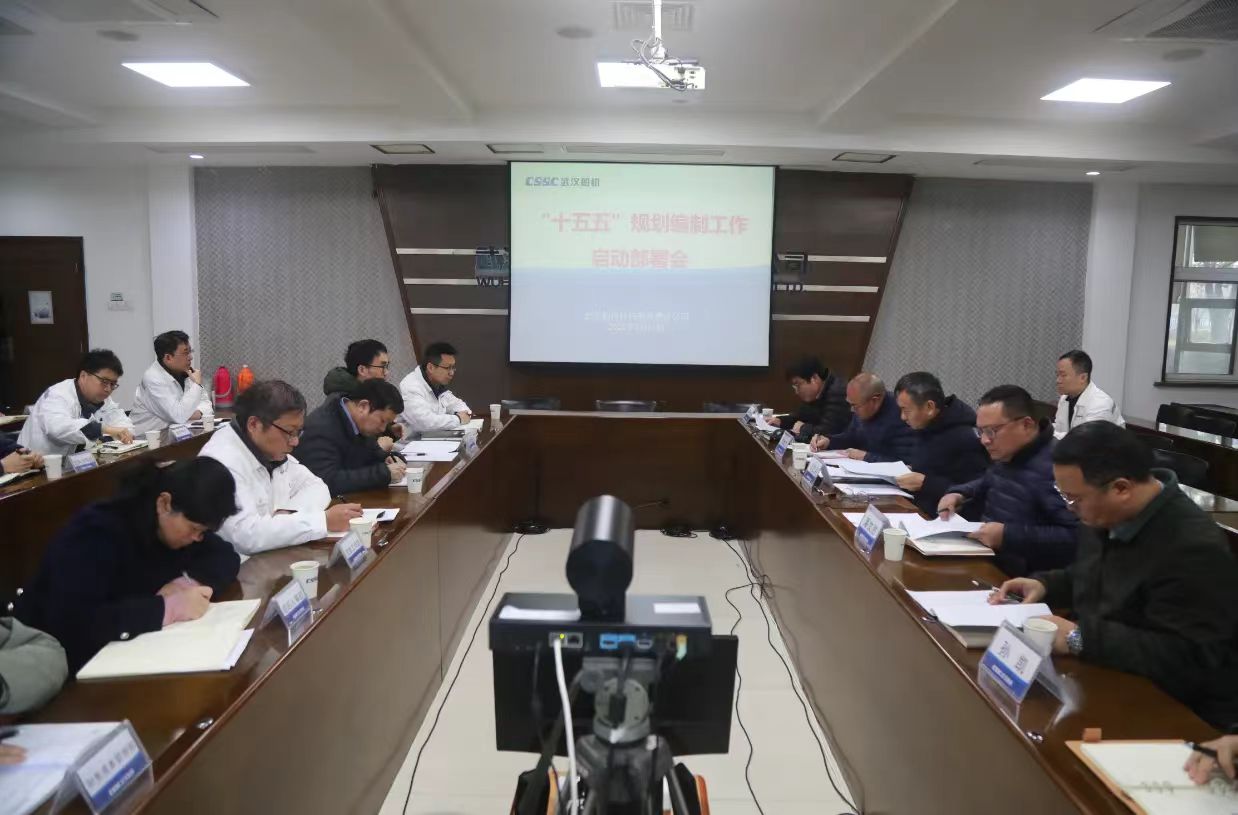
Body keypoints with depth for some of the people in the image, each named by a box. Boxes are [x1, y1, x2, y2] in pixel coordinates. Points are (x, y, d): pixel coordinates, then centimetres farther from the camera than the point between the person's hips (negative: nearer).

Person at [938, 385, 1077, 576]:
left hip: (1021, 578, -9)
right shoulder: (1006, 455, 10)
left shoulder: (1053, 467, -22)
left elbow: (1075, 537, -28)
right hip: (985, 558, 9)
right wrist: (958, 493, 13)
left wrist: (1009, 535, -27)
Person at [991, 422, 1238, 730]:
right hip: (1104, 680, 8)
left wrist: (1079, 638, -30)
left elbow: (1186, 660, -30)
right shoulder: (1106, 516, 2)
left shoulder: (1195, 547, -25)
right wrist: (1044, 584, 3)